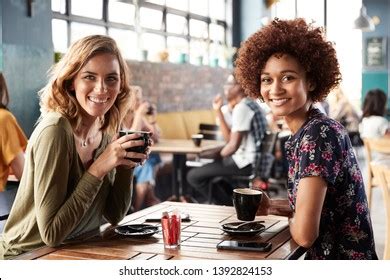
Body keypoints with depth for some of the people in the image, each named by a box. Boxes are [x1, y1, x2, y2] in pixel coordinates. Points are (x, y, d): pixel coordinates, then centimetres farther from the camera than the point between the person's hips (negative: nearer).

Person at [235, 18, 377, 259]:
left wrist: (291, 217, -5)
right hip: (326, 256, 8)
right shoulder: (314, 129, 4)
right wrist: (271, 207, 3)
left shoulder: (318, 134, -22)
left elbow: (304, 234, -25)